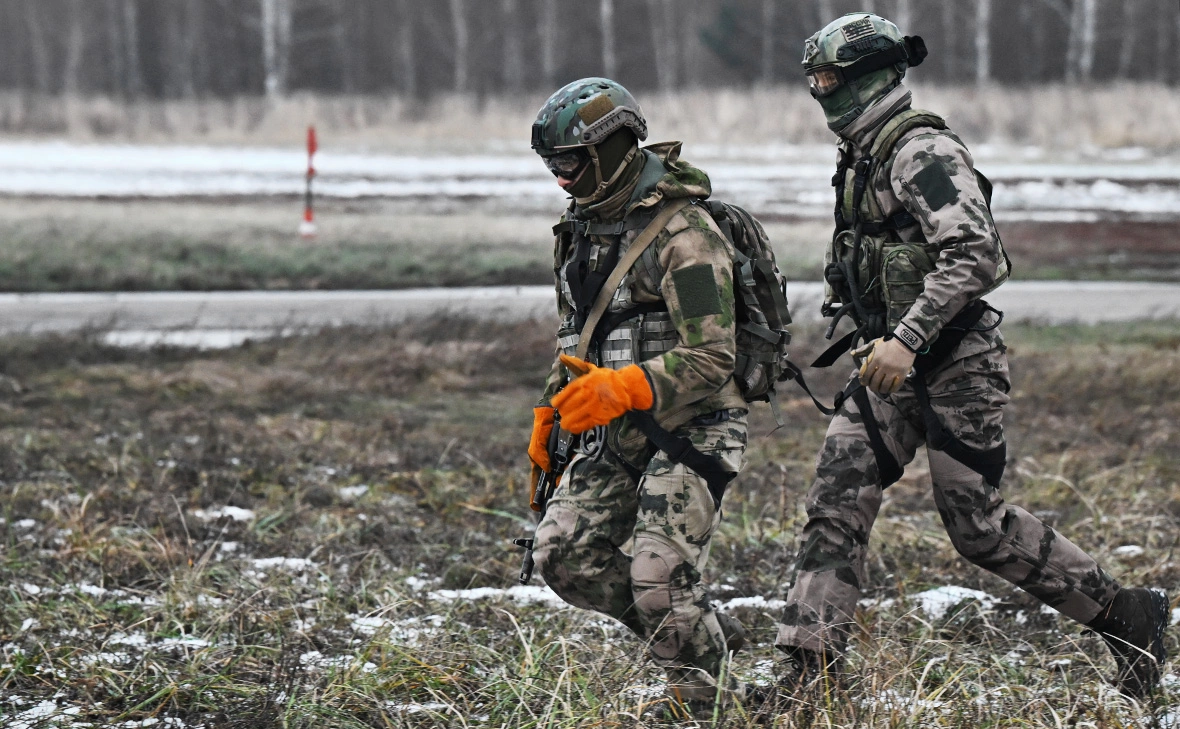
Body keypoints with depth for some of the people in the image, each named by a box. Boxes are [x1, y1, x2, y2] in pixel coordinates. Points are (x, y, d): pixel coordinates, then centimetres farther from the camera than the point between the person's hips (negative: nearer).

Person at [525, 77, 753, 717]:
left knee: (658, 577, -16)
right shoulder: (583, 228, 10)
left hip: (690, 428, -9)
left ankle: (706, 703, 4)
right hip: (614, 433, 9)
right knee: (564, 555, -1)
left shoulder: (682, 235, -18)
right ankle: (705, 634, 13)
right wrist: (549, 416, 16)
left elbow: (711, 361, -24)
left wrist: (622, 388, -36)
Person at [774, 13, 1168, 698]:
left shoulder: (923, 151, -16)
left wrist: (906, 339, -32)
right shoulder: (865, 154, 14)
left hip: (955, 363, -9)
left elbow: (975, 257, -27)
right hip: (894, 361, 9)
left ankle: (1127, 615, 10)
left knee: (977, 523, -4)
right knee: (837, 502, 0)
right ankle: (810, 669, 0)